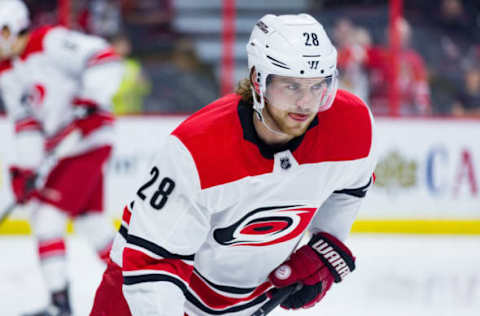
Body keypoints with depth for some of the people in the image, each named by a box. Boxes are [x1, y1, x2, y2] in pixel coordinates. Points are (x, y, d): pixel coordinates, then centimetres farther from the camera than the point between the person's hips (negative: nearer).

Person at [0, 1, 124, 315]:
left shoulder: (51, 42, -16)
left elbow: (105, 58, -21)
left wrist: (90, 99, -29)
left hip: (89, 139, -9)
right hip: (60, 150, 9)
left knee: (48, 215, -13)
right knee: (90, 217, 16)